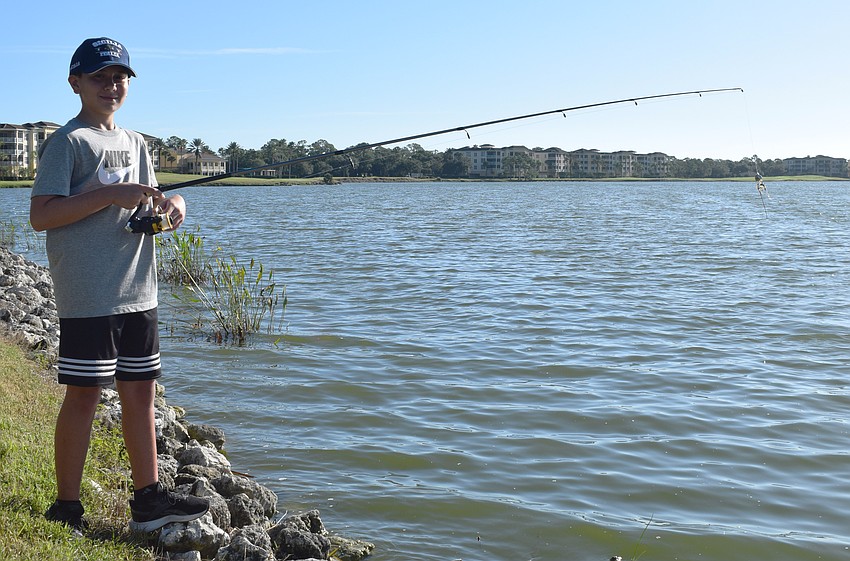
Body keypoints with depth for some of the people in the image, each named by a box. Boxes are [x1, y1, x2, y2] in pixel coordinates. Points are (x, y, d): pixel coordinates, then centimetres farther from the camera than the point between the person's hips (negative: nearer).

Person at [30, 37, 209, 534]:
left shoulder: (136, 144, 18)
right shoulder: (67, 142, -5)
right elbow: (40, 215, -13)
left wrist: (169, 204, 1)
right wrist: (110, 195, -19)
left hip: (139, 292, 7)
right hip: (87, 296, -7)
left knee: (141, 391, 10)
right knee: (84, 394, -3)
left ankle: (150, 499, 19)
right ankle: (66, 511, 9)